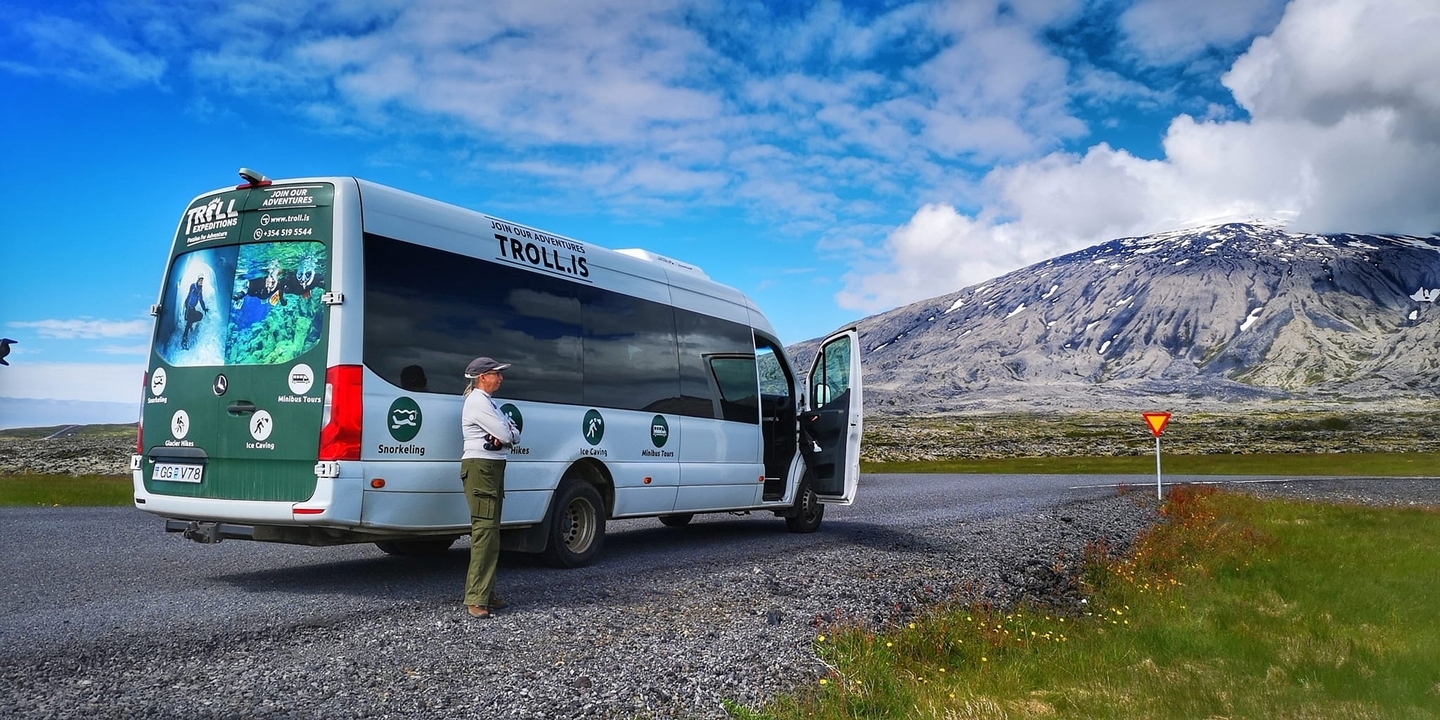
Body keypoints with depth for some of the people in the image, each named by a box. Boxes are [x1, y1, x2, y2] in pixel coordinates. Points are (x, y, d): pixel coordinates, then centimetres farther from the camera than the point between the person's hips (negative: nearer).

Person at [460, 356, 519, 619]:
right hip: (480, 467, -10)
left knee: (489, 531, 11)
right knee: (485, 530, -14)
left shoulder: (488, 402, 20)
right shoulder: (478, 402, -12)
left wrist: (505, 433, -8)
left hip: (492, 468, 10)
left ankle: (486, 593, 15)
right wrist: (507, 431, 4)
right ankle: (476, 600, -15)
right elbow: (505, 434, -18)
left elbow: (514, 435, 14)